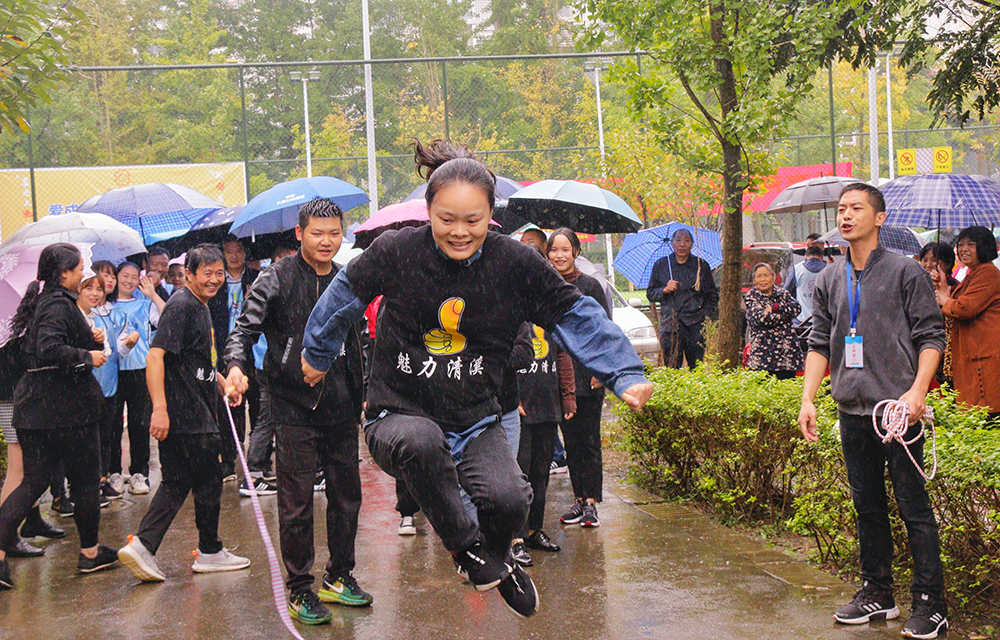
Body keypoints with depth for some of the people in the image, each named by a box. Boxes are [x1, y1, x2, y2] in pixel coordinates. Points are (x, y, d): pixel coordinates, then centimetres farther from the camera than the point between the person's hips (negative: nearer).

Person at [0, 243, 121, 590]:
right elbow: (50, 350, -28)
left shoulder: (43, 301, 14)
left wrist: (91, 340, 9)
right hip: (66, 408, -9)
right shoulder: (59, 304, -15)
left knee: (33, 482, 7)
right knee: (85, 480, 7)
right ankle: (90, 553, 20)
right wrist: (88, 357, -16)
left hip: (33, 407, 9)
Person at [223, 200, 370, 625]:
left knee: (347, 497, 12)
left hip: (341, 411, 5)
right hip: (295, 410, -5)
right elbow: (245, 327, -13)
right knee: (297, 504, 0)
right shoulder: (277, 279, -5)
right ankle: (299, 590, 12)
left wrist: (361, 398, 21)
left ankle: (339, 577, 28)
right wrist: (236, 366, -32)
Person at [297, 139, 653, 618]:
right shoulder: (396, 252, -9)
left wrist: (625, 375, -9)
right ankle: (464, 547, -11)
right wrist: (318, 355, 24)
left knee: (508, 500, -25)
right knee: (420, 440, -39)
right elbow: (345, 296, 10)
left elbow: (574, 314, 1)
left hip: (476, 420, 2)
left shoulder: (514, 263, -7)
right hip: (398, 414, -1)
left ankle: (495, 559, 16)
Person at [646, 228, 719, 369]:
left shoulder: (702, 266, 11)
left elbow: (713, 296, 16)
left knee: (697, 368, -6)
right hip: (670, 325, 0)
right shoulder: (660, 265, 11)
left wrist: (706, 316, 3)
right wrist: (665, 290, -5)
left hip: (696, 325, 0)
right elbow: (650, 294, 14)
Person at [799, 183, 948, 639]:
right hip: (852, 411, 5)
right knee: (867, 504, 12)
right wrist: (807, 399, 6)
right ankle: (877, 593, 24)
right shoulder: (829, 281, 12)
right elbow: (820, 344, 15)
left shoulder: (906, 272, -2)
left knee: (913, 506, -3)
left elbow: (931, 337, -4)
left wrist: (917, 390, -15)